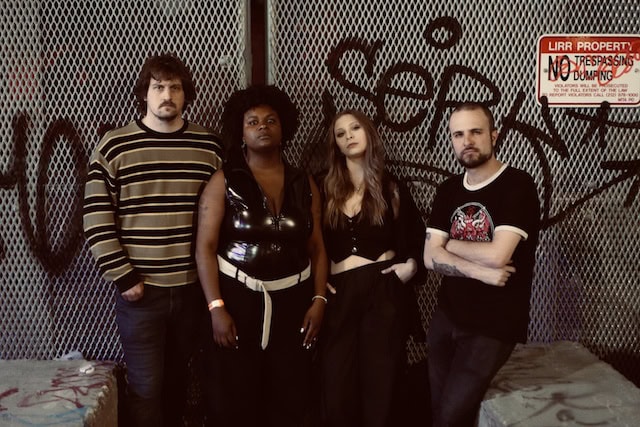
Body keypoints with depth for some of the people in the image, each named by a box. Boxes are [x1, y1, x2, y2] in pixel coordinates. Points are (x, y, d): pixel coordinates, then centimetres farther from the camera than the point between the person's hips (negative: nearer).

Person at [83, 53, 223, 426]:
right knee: (146, 386, 4)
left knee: (179, 380, 17)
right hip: (141, 289, -2)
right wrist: (123, 277, -9)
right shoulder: (114, 146, -3)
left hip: (194, 287, 2)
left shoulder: (210, 146, 3)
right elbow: (97, 219, -5)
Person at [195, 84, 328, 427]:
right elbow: (205, 247, -6)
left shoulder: (304, 183, 8)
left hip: (293, 301, 3)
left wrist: (319, 300, -1)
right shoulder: (223, 182, -1)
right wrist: (216, 307, -13)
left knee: (291, 399, 6)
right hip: (238, 299, -2)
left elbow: (316, 248, 9)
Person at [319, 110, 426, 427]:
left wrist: (411, 264, -2)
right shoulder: (326, 189, 7)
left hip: (383, 290, -1)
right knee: (337, 387, 3)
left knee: (381, 383, 4)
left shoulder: (391, 188, 8)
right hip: (338, 293, 1)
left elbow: (418, 236, 15)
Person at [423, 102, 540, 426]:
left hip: (493, 326, -6)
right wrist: (480, 272, -19)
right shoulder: (447, 190, 6)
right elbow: (431, 258, -3)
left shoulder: (517, 185, -13)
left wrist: (449, 243, -6)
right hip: (446, 317, 6)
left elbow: (497, 255, -24)